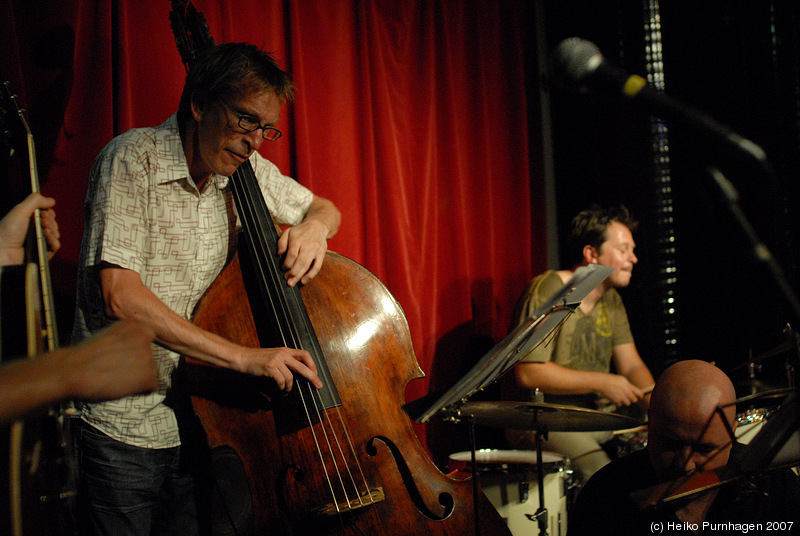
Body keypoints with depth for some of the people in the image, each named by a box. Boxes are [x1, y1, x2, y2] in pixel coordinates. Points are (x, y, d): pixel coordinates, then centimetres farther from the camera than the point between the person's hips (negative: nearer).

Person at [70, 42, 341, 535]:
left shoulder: (245, 169, 3)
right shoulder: (132, 159, -14)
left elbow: (324, 208, 20)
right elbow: (120, 295, -24)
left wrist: (315, 226, -7)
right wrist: (243, 357, -28)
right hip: (123, 425, -5)